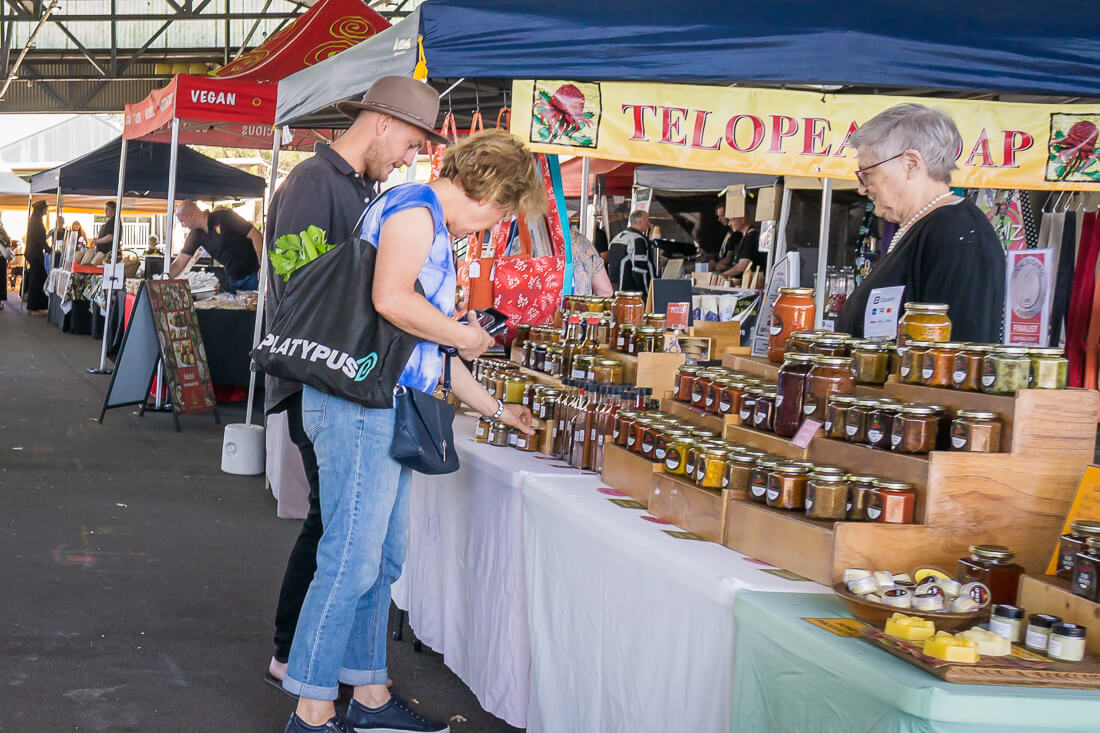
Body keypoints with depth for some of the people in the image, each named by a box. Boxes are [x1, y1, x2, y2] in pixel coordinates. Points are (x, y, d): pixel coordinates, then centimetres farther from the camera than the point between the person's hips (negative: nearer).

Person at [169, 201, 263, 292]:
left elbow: (255, 235, -16)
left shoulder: (223, 217, -14)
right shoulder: (196, 234, 6)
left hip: (254, 274, -7)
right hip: (234, 280, 7)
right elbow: (179, 263, 8)